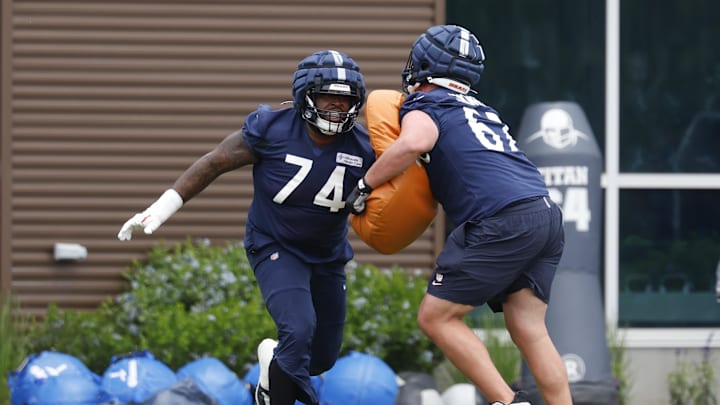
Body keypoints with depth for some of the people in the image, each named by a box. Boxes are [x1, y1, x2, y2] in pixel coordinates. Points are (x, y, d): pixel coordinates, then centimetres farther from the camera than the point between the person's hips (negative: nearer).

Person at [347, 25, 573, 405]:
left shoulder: (424, 108, 5)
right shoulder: (480, 110, 28)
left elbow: (414, 143, -18)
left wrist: (364, 186, -6)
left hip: (503, 222, -8)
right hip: (547, 215, 8)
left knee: (436, 317, 0)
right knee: (529, 330, 9)